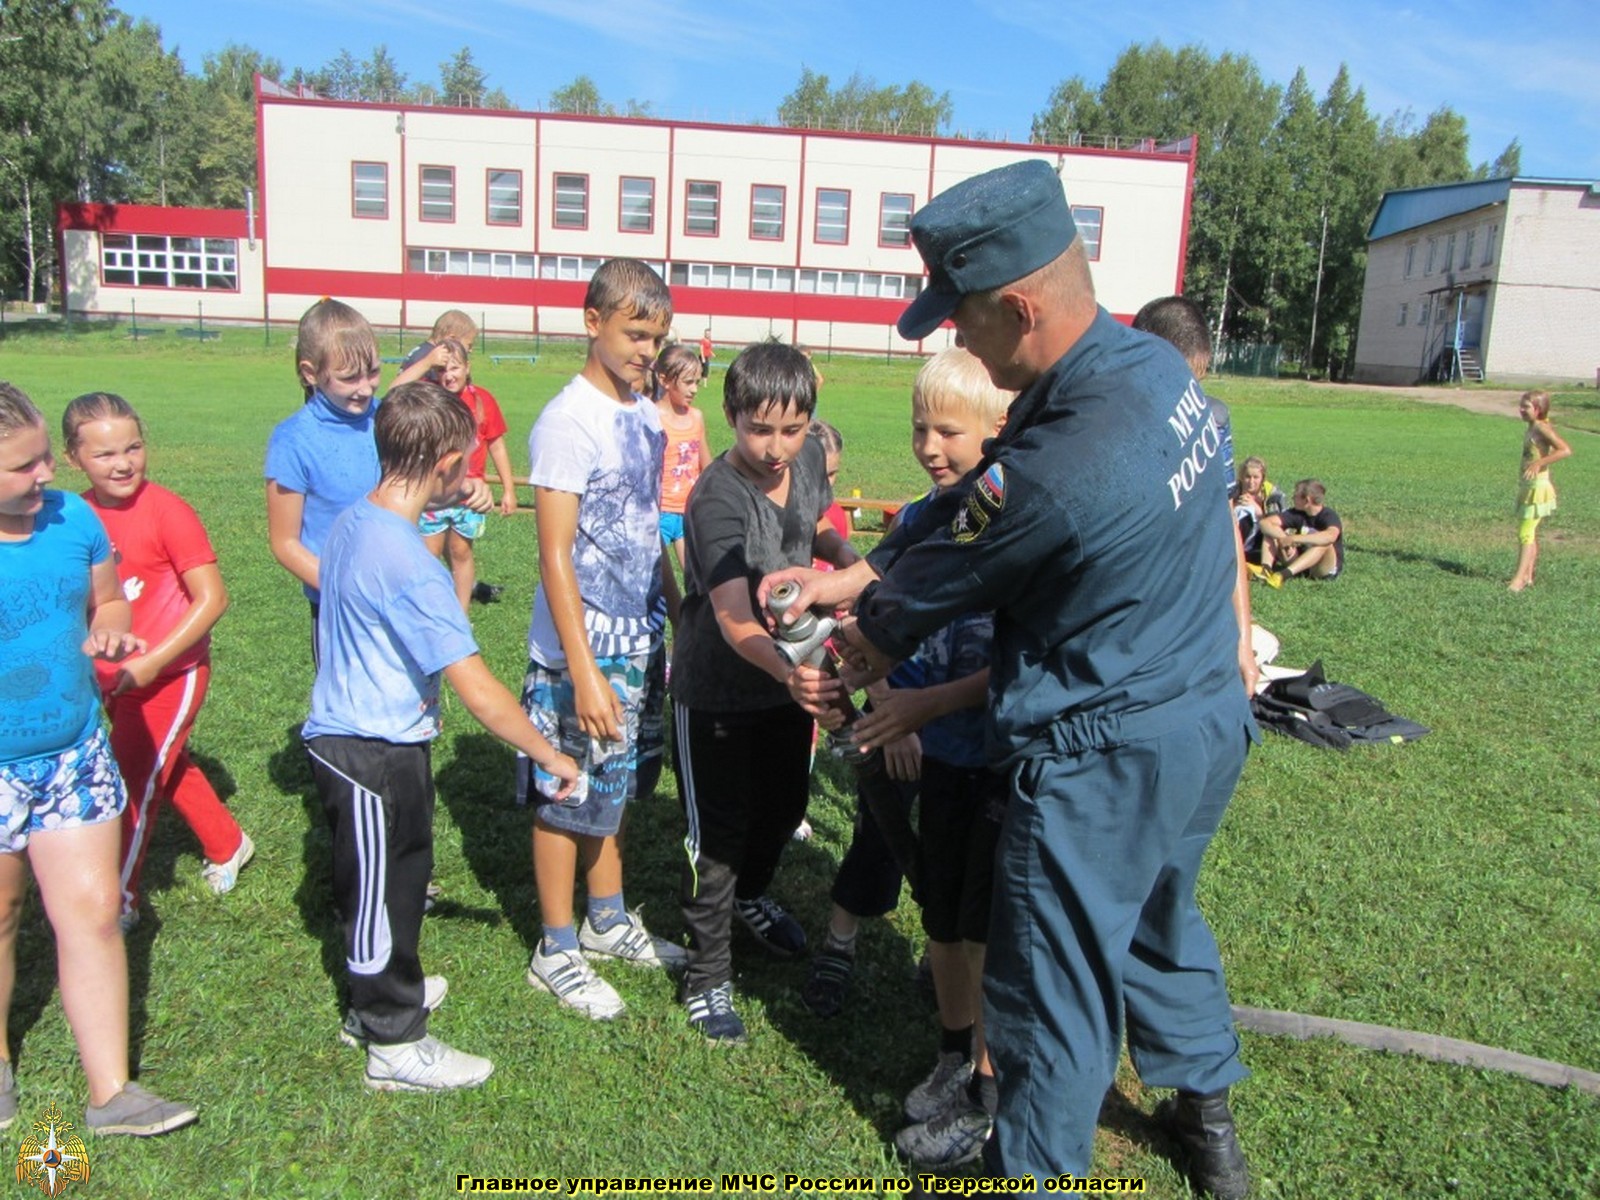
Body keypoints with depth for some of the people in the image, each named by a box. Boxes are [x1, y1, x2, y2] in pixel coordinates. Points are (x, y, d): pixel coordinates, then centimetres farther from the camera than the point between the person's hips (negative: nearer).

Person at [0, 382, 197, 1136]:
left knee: (93, 913, 4)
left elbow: (108, 601, 12)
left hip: (75, 754, 3)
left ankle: (111, 1094, 16)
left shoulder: (71, 516, -3)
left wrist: (110, 630, -9)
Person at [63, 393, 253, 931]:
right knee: (170, 767, 22)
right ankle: (227, 845, 45)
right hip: (114, 680, 6)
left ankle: (120, 900, 22)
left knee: (135, 783, 3)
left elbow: (212, 598, -19)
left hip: (170, 674, -6)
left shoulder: (166, 510, -18)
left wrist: (151, 662, -20)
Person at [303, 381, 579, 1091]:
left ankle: (378, 996, 46)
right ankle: (396, 1046, 26)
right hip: (374, 754, -9)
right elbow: (480, 694, -28)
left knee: (382, 879, 25)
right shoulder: (409, 565, -28)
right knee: (383, 891, 7)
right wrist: (550, 757, -18)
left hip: (346, 733, 9)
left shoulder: (352, 522, 1)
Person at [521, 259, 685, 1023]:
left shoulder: (646, 417, 7)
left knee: (613, 787, 20)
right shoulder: (569, 421, -16)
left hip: (639, 641, 8)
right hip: (582, 650, -7)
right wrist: (583, 672, -23)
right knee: (569, 798, 6)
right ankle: (556, 952, 22)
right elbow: (555, 557, -19)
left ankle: (608, 921, 37)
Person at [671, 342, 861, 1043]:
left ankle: (750, 896, 55)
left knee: (785, 807, 24)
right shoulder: (718, 498, -29)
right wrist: (793, 673, -60)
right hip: (717, 693, -7)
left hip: (789, 677, 7)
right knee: (718, 834, 5)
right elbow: (734, 618, -42)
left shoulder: (809, 459, -7)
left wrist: (848, 556, -7)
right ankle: (708, 978, 26)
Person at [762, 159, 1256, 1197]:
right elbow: (965, 507, 2)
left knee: (1057, 981, 11)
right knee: (1158, 921, 30)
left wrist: (839, 673, 3)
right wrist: (849, 577, 1)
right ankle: (1208, 1115, 52)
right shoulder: (1154, 362, -3)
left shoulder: (1056, 469, -32)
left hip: (1103, 761, -9)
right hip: (1211, 720, 10)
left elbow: (929, 593, -14)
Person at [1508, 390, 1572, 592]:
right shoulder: (1533, 427, 10)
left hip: (1538, 486, -10)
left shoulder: (1542, 427, -17)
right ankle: (1527, 575, 21)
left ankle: (1519, 578, -12)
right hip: (1529, 486, 10)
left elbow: (1566, 450, -26)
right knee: (1530, 533, 14)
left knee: (1525, 533, -11)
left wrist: (1539, 463, -32)